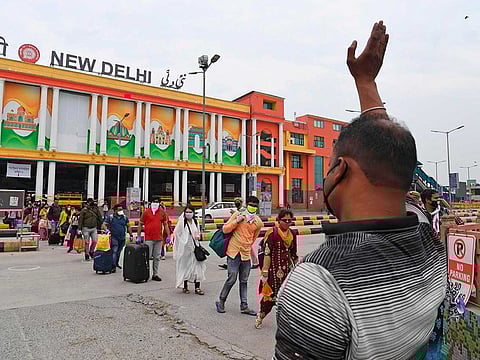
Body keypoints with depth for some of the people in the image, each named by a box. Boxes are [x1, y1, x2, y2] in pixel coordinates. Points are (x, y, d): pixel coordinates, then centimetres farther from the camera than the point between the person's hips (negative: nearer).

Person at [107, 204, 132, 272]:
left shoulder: (125, 217, 8)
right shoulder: (110, 217, 0)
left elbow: (128, 226, 12)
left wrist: (131, 235, 7)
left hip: (122, 238, 4)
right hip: (114, 237, -3)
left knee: (119, 251, 13)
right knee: (114, 251, -12)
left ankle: (116, 263, 32)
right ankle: (113, 266, -12)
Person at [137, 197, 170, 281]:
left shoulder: (162, 213, 6)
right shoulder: (146, 212, 0)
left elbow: (165, 225, 11)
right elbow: (140, 224, 2)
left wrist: (168, 235, 5)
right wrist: (138, 236, -2)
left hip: (159, 239, 3)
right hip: (149, 238, -3)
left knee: (157, 257, 10)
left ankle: (155, 274, 20)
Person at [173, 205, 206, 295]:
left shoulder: (195, 222, 7)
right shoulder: (181, 222, -8)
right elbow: (176, 233, -1)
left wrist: (198, 236, -2)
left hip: (194, 247, 4)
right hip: (184, 248, -4)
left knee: (197, 266, 0)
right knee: (185, 266, 6)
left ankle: (197, 287, 7)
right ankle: (185, 287, 21)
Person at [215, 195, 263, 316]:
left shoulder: (258, 222, 5)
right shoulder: (238, 215, -5)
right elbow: (225, 229, -6)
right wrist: (236, 221, -16)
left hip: (246, 254, 4)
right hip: (234, 252, -4)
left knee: (244, 281, 11)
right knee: (232, 279, -4)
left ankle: (244, 306, 20)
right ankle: (221, 302, 16)